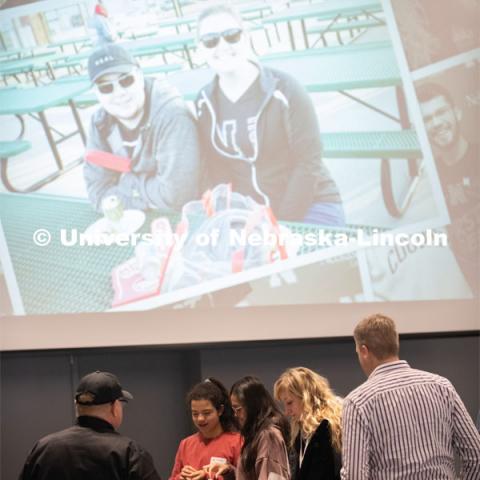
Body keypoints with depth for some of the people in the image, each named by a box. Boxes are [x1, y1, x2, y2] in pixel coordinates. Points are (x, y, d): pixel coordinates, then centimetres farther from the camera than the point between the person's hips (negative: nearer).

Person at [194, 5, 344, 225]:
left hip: (307, 209, -3)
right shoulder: (205, 102, 2)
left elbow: (308, 162, -12)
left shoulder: (284, 90, -12)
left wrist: (282, 223, -15)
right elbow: (215, 169, 3)